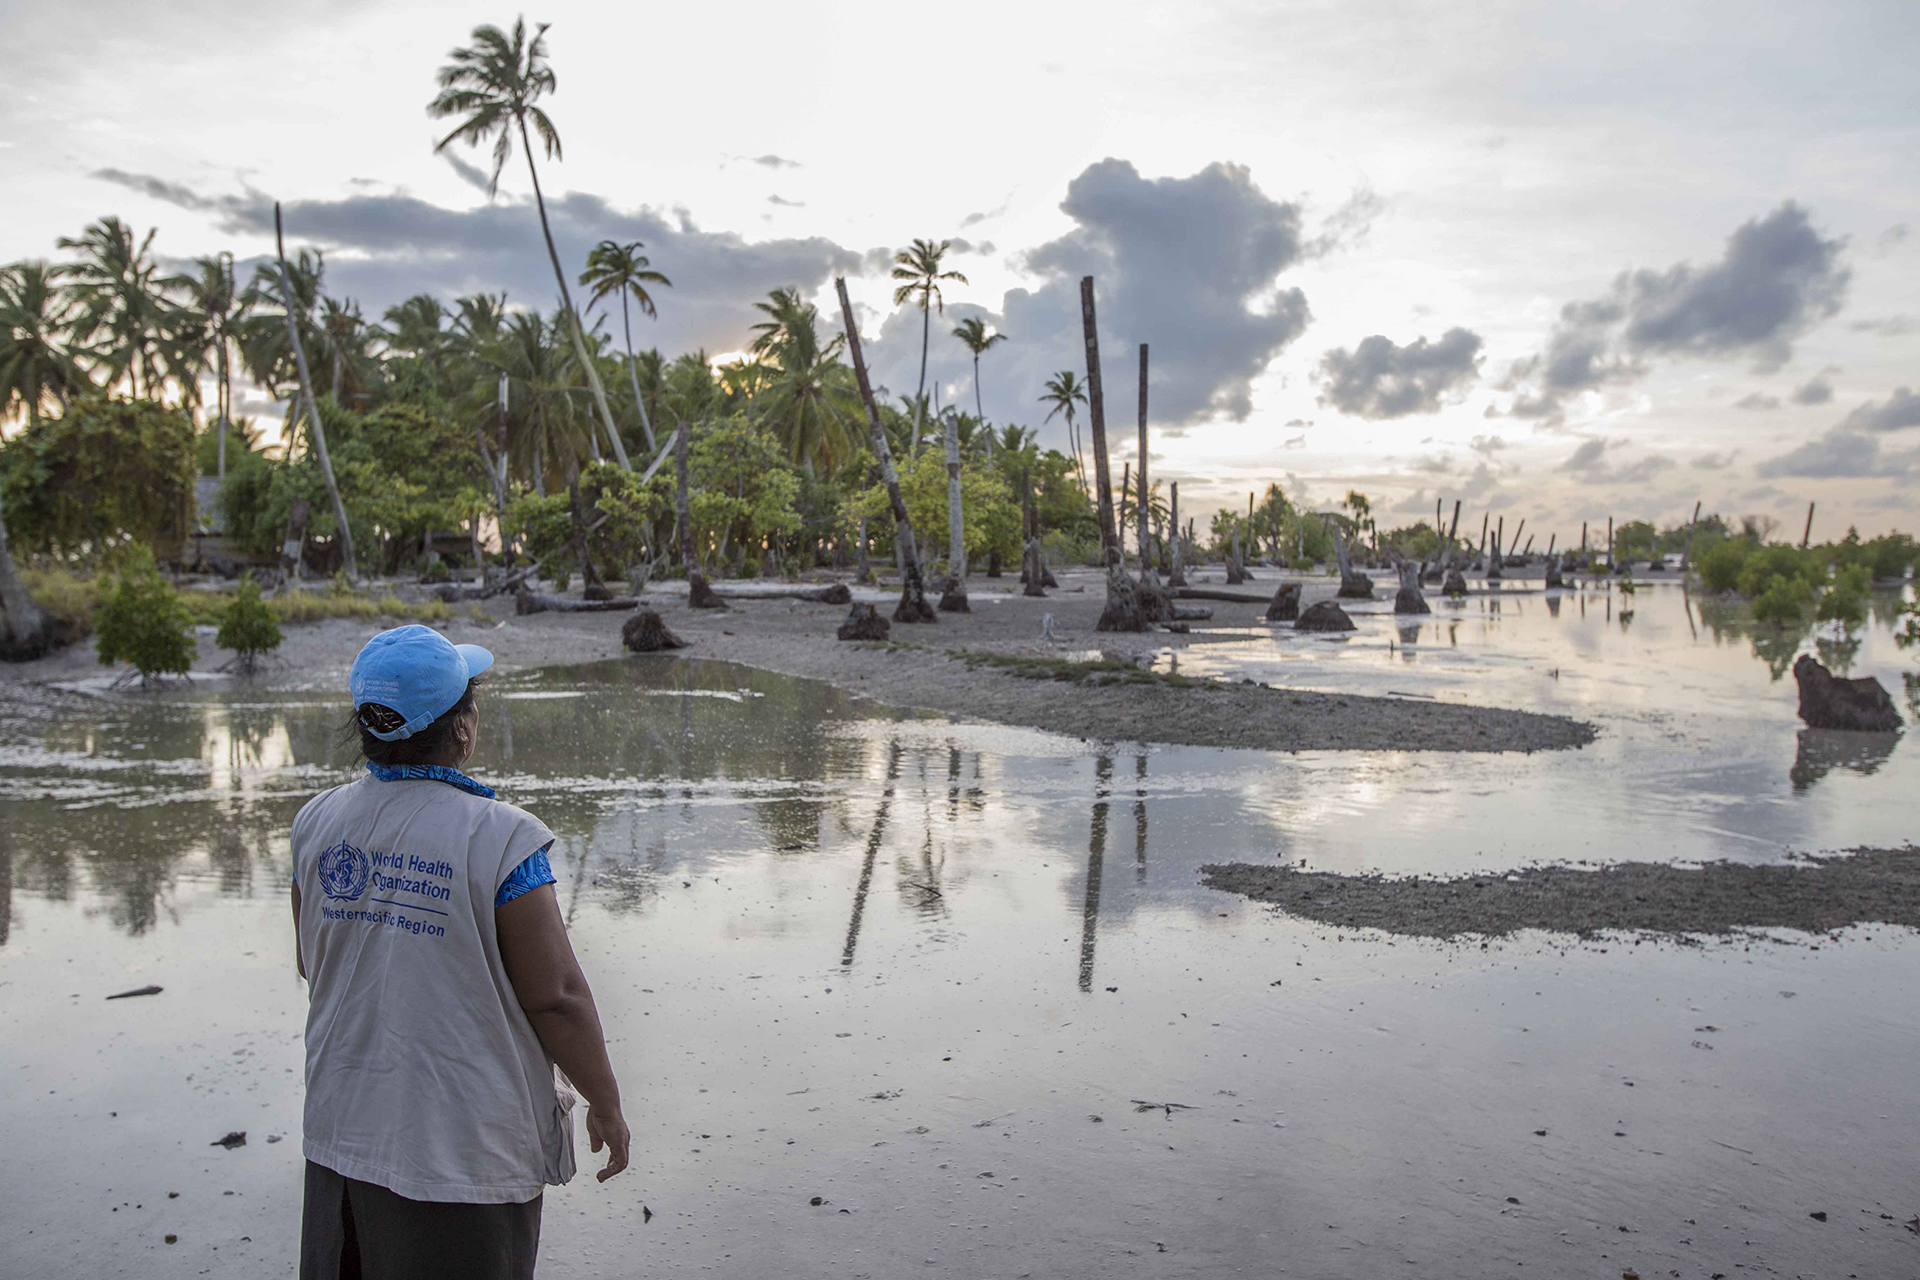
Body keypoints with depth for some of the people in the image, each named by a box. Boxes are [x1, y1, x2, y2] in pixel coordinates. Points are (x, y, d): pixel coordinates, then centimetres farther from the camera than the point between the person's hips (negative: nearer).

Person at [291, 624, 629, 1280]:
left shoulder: (316, 822, -3)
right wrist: (606, 1104, -5)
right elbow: (558, 998, -19)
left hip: (340, 1134, 6)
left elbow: (311, 964, 11)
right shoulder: (500, 839, -22)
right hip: (466, 1150, -5)